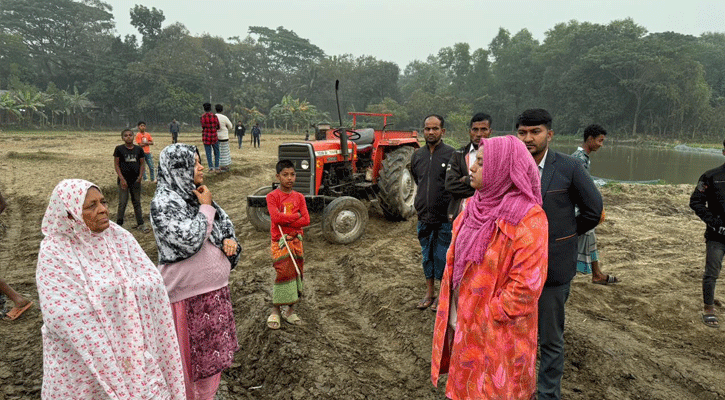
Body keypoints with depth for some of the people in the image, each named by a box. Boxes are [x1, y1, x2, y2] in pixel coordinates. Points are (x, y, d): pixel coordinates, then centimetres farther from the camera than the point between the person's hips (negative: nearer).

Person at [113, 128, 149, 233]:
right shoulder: (119, 149, -2)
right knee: (122, 203, -1)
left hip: (135, 180, 3)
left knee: (137, 202, 10)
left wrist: (140, 176, -6)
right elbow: (116, 164, -3)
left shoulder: (138, 149, 5)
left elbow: (142, 163, 8)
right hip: (124, 180, -3)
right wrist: (122, 178, -11)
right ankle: (118, 224, 10)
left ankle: (140, 224, 17)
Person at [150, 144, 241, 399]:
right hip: (189, 295, -8)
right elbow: (189, 241, -27)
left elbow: (225, 223, 17)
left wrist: (228, 240, -4)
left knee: (213, 348, 22)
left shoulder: (196, 195, 7)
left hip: (215, 289, 8)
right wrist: (205, 208, -17)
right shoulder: (164, 202, -17)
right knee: (191, 355, 7)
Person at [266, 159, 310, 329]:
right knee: (284, 274, -11)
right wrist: (296, 216, -12)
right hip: (280, 241, -5)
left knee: (296, 274, 8)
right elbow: (276, 217, -21)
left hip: (296, 240, 5)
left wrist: (285, 220, -14)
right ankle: (276, 311, 5)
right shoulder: (272, 196, -6)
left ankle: (290, 310, 21)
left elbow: (306, 220, -3)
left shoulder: (299, 197, 6)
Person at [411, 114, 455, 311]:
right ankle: (429, 293, 27)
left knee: (442, 256, 3)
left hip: (444, 217, -5)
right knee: (427, 255, 14)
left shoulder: (451, 154, -7)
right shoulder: (417, 156, 7)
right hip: (424, 216, 5)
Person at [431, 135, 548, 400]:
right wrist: (454, 317, 7)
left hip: (496, 334, -7)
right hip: (461, 323, 7)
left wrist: (487, 318, -16)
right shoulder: (477, 205, 3)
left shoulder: (528, 219, -21)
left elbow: (526, 286, -23)